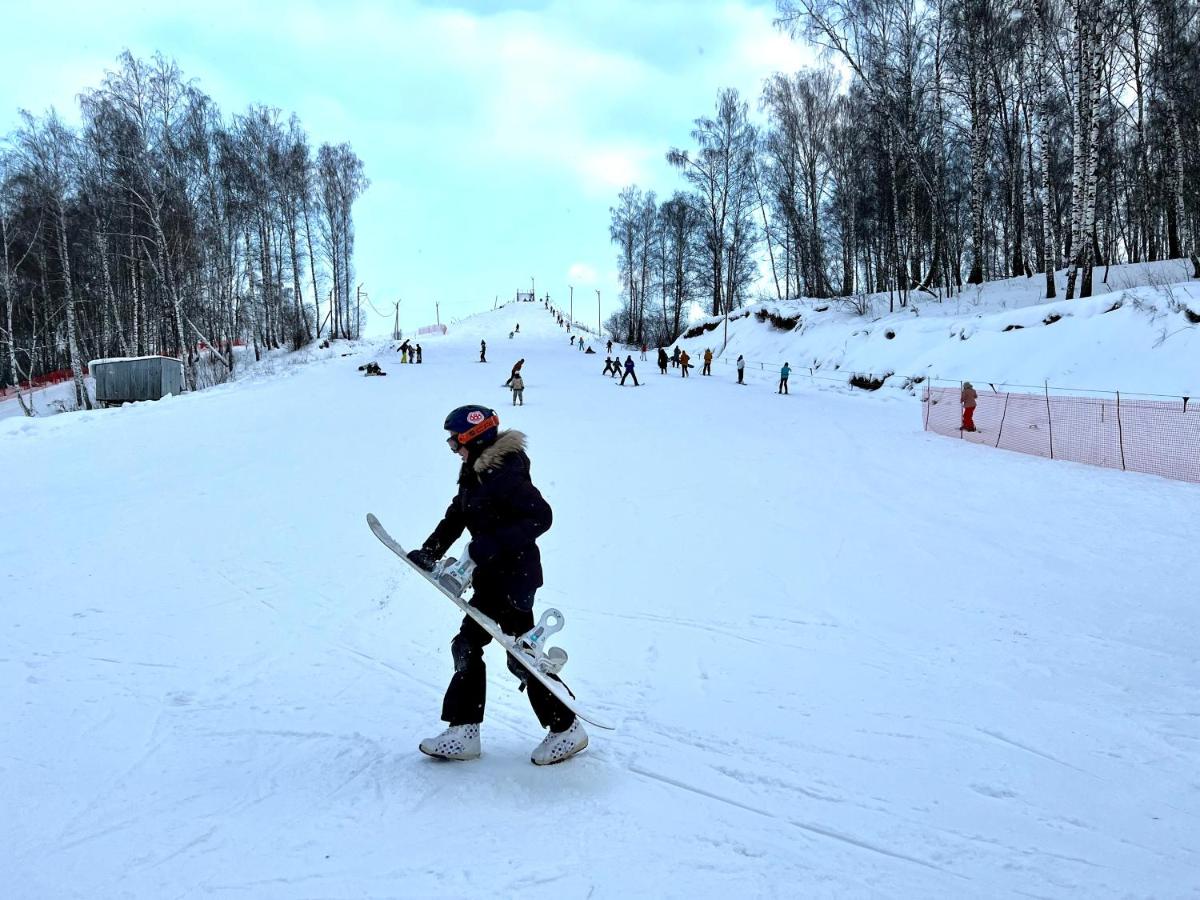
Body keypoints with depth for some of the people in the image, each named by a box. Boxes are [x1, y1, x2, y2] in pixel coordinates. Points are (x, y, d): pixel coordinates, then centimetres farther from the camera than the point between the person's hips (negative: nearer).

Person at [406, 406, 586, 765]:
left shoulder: (505, 475, -22)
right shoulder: (475, 473, 8)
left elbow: (541, 517, -28)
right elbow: (456, 516, 18)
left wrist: (492, 545, -31)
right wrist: (430, 551, 8)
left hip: (515, 576, -10)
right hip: (491, 577, 10)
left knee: (521, 657, -2)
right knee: (467, 645, 12)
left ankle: (567, 730, 13)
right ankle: (464, 732, 20)